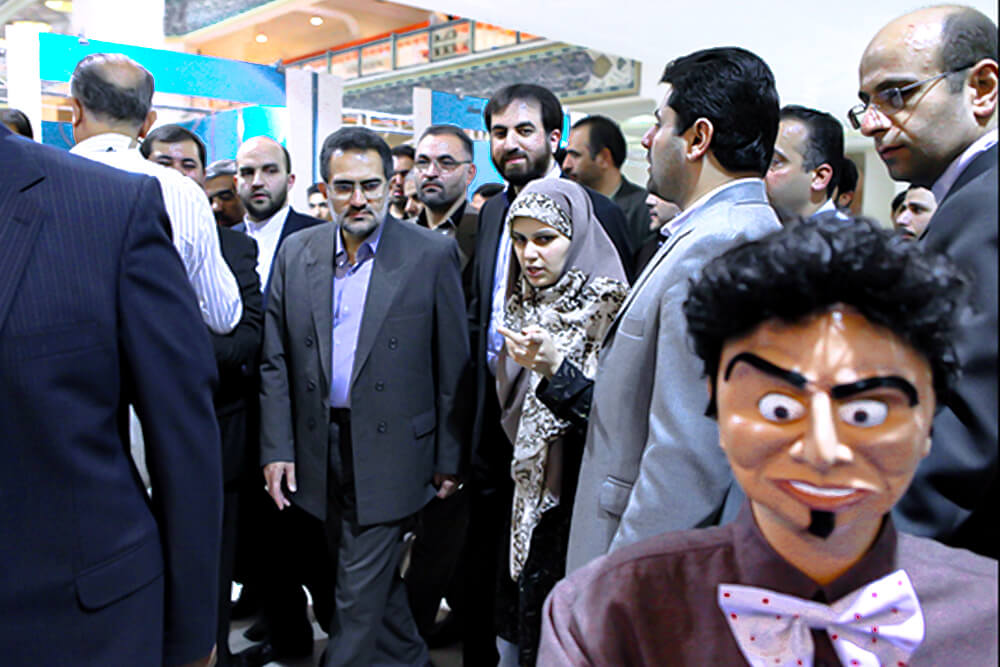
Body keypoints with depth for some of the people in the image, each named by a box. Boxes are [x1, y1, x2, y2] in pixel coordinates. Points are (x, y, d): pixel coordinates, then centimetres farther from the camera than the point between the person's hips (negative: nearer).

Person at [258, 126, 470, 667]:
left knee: (361, 591, 2)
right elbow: (275, 363, 6)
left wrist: (449, 459, -5)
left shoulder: (433, 253, -6)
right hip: (318, 451, 4)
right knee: (373, 581, 18)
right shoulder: (296, 253, 4)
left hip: (388, 454, -4)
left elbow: (453, 366, -5)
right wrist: (277, 449, 1)